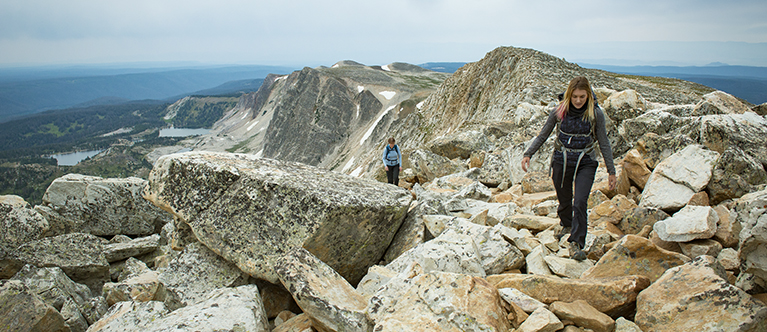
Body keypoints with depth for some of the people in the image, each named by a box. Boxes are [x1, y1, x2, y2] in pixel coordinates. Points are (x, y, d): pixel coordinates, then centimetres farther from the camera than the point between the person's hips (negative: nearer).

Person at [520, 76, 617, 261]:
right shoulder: (559, 111, -5)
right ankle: (566, 225, 47)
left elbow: (603, 143, 1)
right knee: (564, 200, 15)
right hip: (562, 161, 2)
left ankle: (576, 244, -9)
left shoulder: (595, 114, -6)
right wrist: (528, 154, -5)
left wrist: (611, 171, 3)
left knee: (580, 202, -17)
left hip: (585, 163, -1)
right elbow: (543, 135, 5)